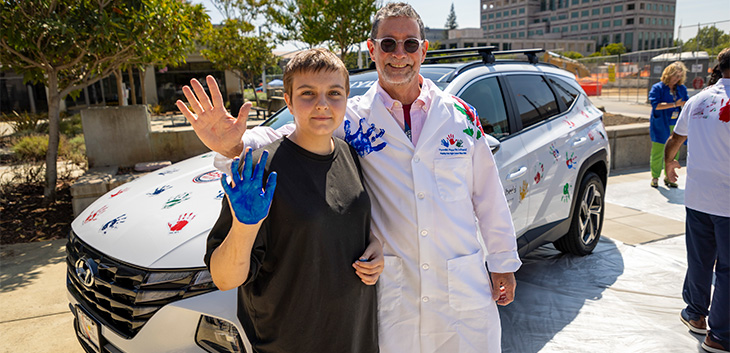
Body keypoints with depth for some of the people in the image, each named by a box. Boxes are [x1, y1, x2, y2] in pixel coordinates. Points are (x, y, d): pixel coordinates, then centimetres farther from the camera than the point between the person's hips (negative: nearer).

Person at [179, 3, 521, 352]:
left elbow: (489, 196, 5)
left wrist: (504, 263, 8)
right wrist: (233, 144, -34)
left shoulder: (460, 114, 1)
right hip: (394, 294, -1)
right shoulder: (355, 119, -5)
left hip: (465, 288, 2)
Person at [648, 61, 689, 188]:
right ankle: (655, 177, 12)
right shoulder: (657, 88, -3)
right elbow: (655, 104, -16)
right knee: (657, 152, -2)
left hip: (676, 126, 4)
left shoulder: (682, 89, 12)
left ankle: (668, 177, 18)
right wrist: (674, 104, -21)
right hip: (661, 126, -4)